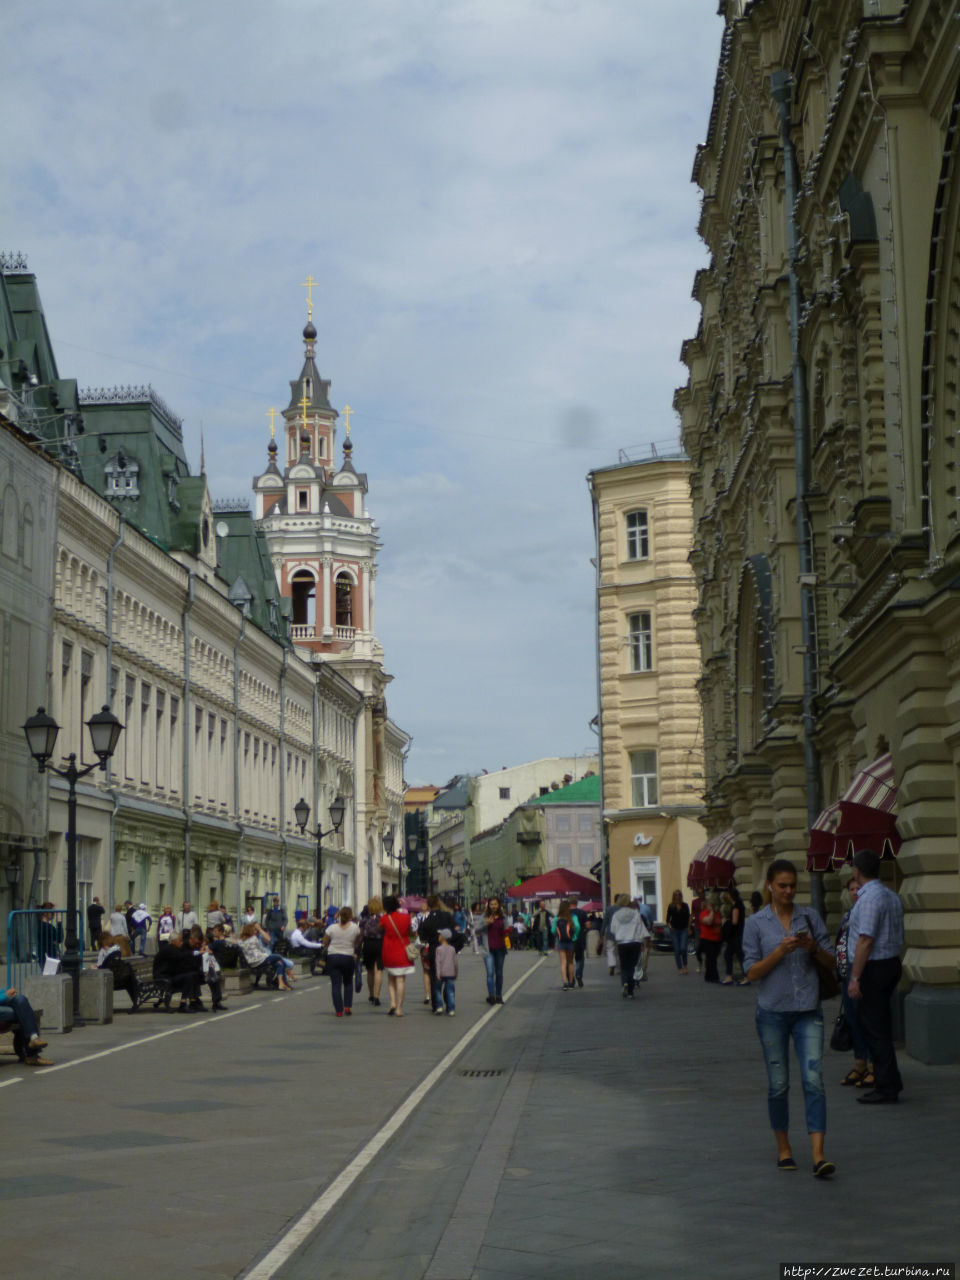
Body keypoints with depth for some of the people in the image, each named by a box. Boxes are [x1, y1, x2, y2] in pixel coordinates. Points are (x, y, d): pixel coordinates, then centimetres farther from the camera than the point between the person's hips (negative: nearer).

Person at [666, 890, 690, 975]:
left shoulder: (685, 906, 3)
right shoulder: (671, 906, 1)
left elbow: (688, 918, 8)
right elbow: (668, 919, 4)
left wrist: (688, 929, 5)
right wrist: (669, 926, -14)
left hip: (684, 930, 0)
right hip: (674, 930, 0)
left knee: (683, 948, -13)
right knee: (677, 950, 1)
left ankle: (685, 965, 9)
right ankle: (680, 968, 11)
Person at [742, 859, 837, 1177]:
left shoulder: (810, 917, 6)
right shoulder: (756, 923, 0)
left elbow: (830, 964, 8)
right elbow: (752, 971, -5)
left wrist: (813, 948, -12)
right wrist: (781, 951, -18)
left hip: (808, 1010, 1)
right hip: (773, 1011, -1)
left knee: (814, 1079, -10)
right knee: (778, 1084, 6)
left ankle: (818, 1155, -15)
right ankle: (783, 1148, 23)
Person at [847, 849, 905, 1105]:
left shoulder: (869, 898, -18)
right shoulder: (892, 896, 12)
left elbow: (866, 940, -22)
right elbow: (900, 936, 17)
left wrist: (855, 978, -21)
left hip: (873, 967, -10)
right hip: (892, 962, 10)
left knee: (874, 1028, -4)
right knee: (881, 1026, 17)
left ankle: (887, 1088, -1)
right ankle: (890, 1082, 22)